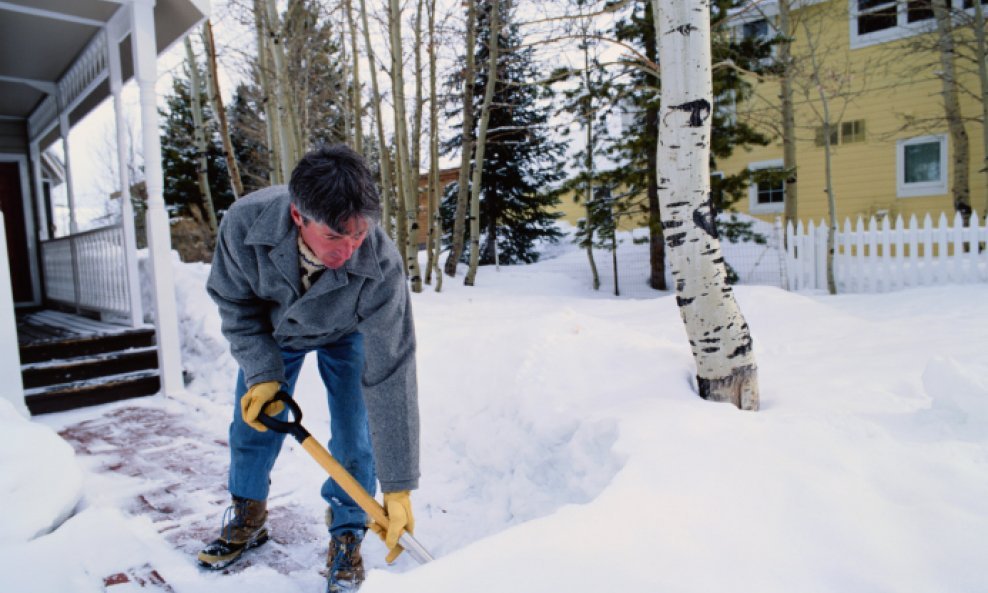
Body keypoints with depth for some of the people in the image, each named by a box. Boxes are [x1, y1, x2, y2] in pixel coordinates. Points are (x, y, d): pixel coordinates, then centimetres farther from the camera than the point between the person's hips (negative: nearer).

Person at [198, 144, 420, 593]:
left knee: (354, 439, -6)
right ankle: (246, 519, 36)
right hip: (273, 327, 3)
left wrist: (398, 487, -36)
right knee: (251, 422, 10)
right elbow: (235, 302, -16)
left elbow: (390, 378, -39)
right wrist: (262, 372, -26)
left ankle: (346, 536, 19)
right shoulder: (245, 222, -37)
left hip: (345, 335, -2)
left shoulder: (381, 267, -43)